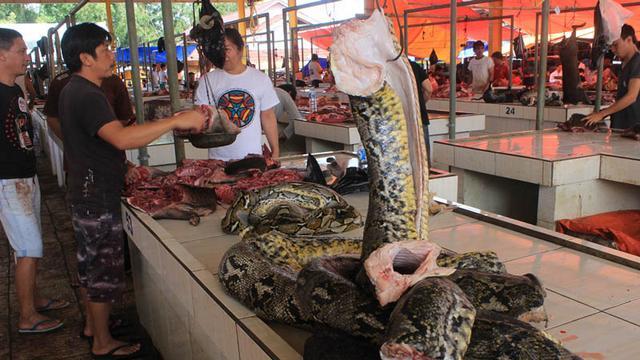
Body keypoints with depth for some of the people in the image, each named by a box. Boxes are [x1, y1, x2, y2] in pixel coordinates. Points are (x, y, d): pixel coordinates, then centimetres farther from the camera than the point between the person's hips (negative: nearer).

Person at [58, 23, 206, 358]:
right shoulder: (87, 96, -24)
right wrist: (176, 121, -38)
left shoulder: (73, 90, 10)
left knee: (90, 261, 22)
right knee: (105, 269, 2)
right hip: (98, 197, -11)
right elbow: (121, 138, -39)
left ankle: (93, 324, 39)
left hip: (85, 191, 11)